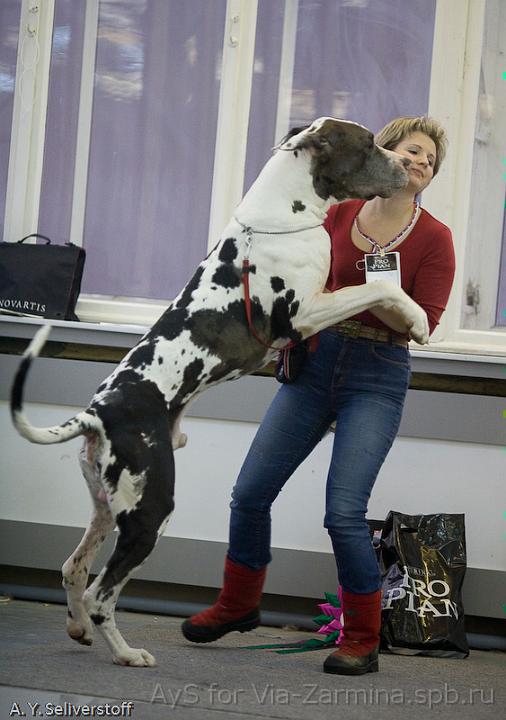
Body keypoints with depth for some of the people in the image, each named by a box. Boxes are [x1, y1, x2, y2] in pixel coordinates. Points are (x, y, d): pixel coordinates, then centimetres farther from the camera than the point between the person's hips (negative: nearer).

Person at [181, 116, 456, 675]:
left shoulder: (434, 237, -3)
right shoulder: (339, 214, 6)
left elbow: (424, 323, -8)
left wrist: (374, 297, -21)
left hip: (378, 377, -4)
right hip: (316, 361, 4)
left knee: (344, 512, -15)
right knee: (251, 492, 5)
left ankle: (362, 642, 1)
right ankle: (238, 604, 29)